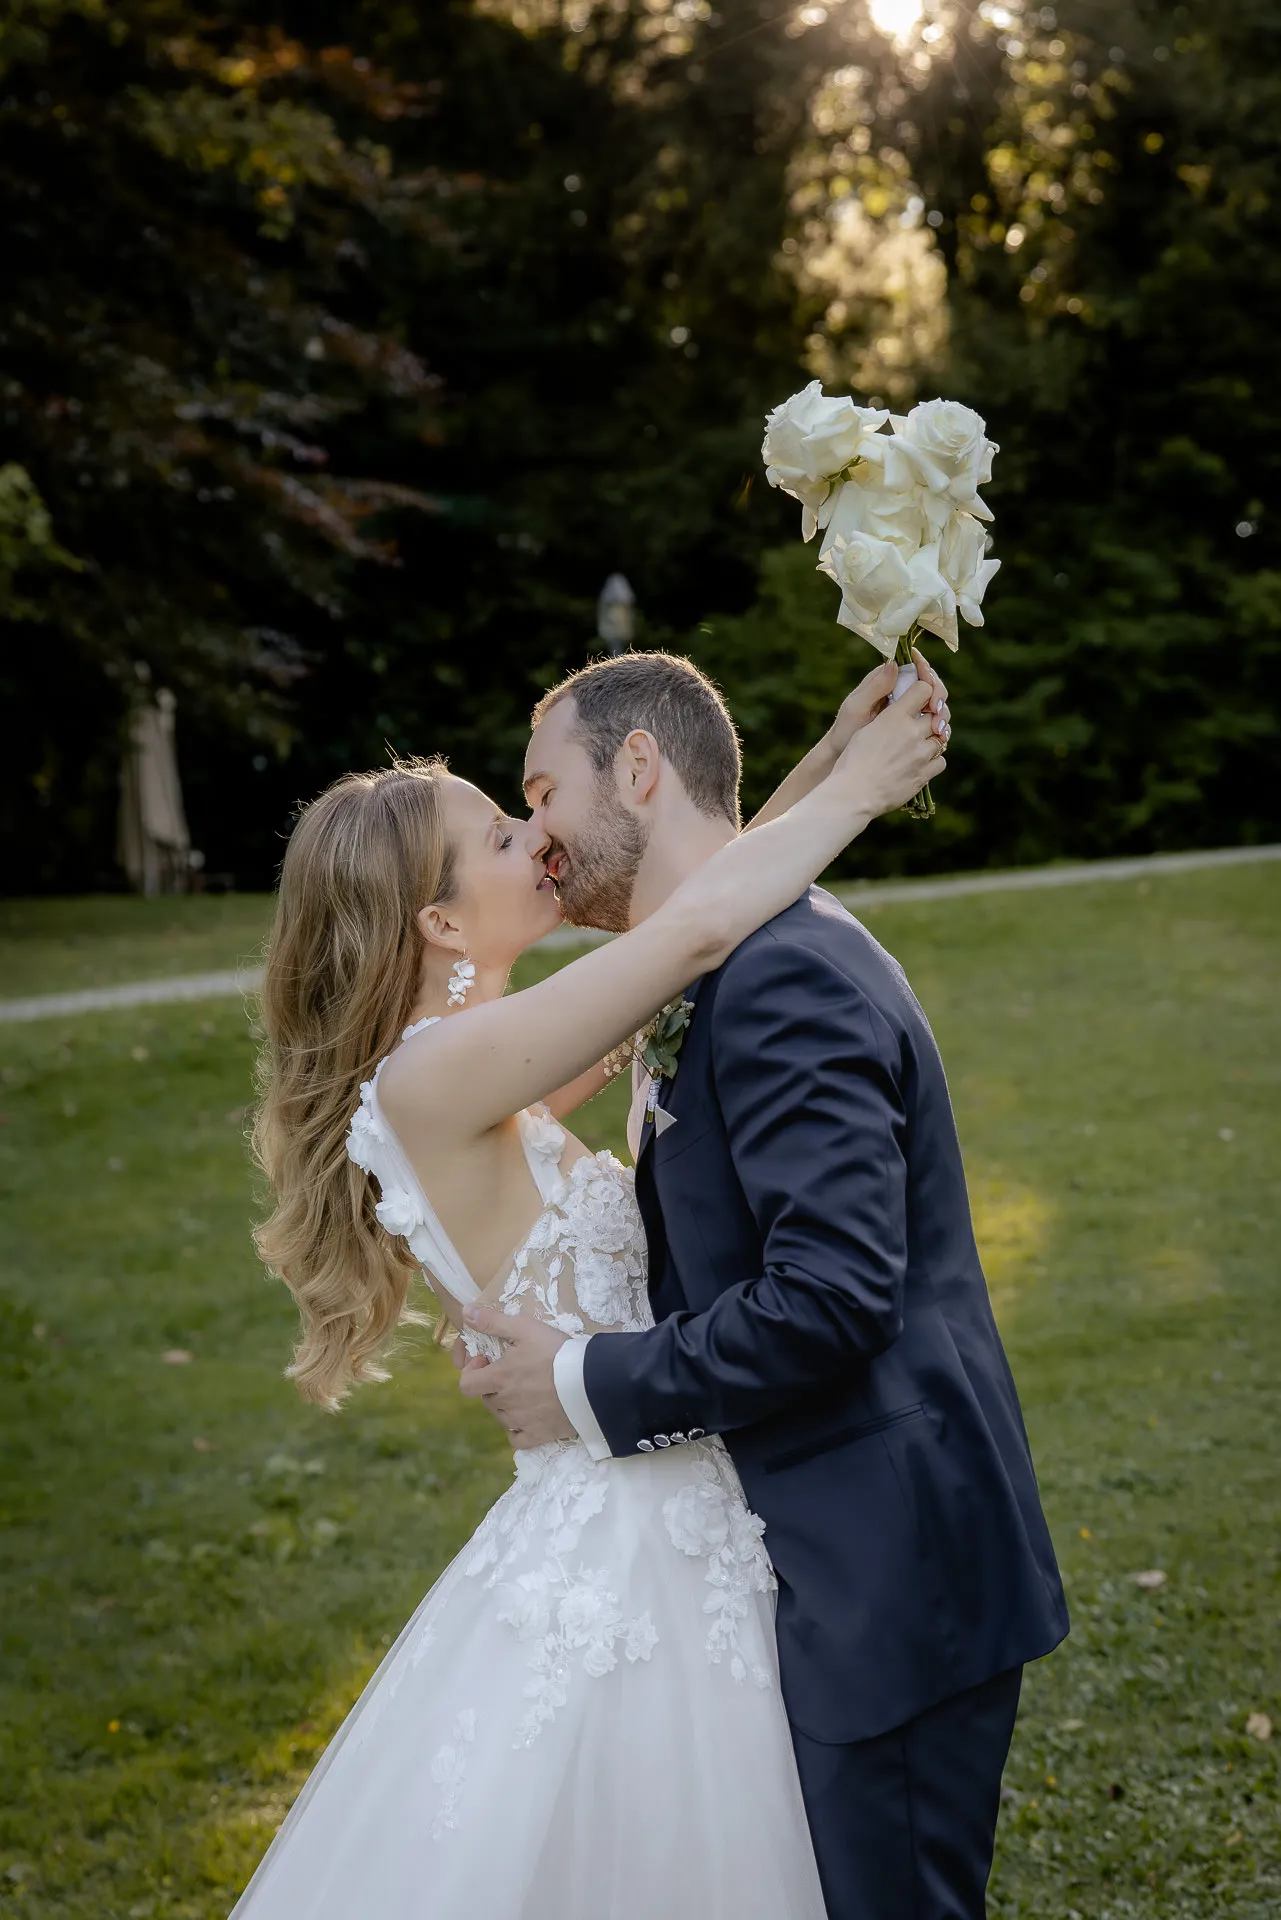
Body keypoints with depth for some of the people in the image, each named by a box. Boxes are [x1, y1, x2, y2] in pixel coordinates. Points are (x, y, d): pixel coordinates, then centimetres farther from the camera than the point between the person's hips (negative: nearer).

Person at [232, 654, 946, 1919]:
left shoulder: (483, 1079, 8)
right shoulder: (434, 1077, -19)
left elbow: (680, 937, 15)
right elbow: (700, 925, -24)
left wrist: (832, 756, 8)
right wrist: (860, 786, -9)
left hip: (671, 1547, 9)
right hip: (615, 1568, -9)